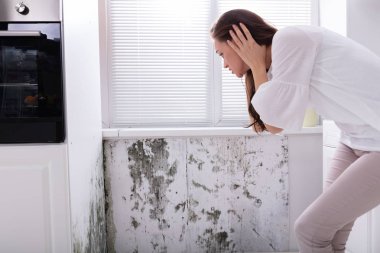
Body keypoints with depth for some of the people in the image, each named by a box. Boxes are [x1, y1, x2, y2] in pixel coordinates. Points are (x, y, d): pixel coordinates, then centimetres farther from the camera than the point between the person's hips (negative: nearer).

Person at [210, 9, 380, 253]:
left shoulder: (290, 38, -16)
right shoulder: (279, 64, 11)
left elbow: (277, 117, -19)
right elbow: (274, 125, 8)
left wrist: (256, 65, -7)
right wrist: (258, 67, 6)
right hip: (359, 139, 9)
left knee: (310, 230, -8)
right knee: (327, 233, 9)